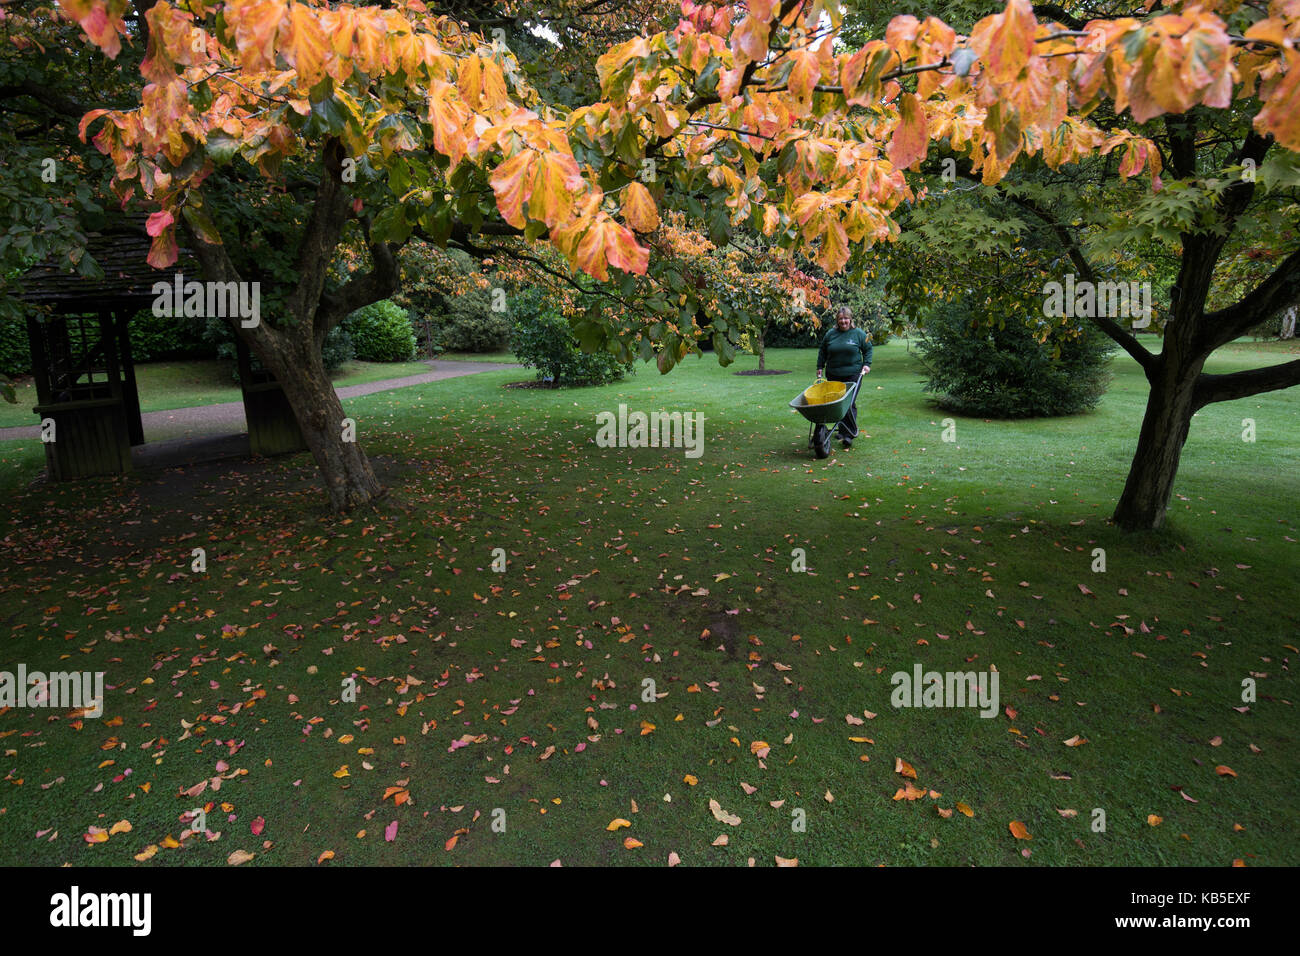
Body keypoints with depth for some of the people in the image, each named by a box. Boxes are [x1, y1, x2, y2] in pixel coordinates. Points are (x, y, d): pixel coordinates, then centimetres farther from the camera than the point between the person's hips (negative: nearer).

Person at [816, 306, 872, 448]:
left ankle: (849, 434, -7)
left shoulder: (858, 333, 3)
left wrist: (867, 364, 2)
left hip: (853, 375, -3)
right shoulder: (830, 334, 8)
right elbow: (822, 352, 18)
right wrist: (820, 368, 14)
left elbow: (868, 349, 12)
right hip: (833, 375, 3)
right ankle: (842, 429, 18)